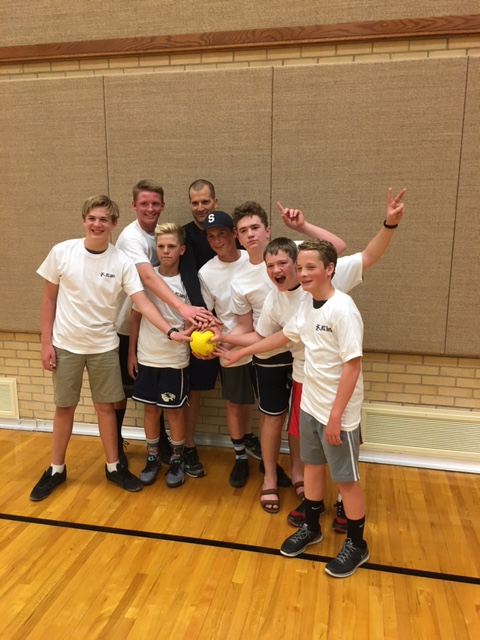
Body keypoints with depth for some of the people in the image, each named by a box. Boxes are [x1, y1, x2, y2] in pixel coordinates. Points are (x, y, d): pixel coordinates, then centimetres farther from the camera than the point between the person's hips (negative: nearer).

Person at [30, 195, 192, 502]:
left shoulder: (122, 261, -9)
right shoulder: (62, 252, -8)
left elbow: (143, 302, -15)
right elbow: (49, 299, -1)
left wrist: (171, 331, -29)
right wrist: (46, 342, -3)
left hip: (104, 346, 0)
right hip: (65, 345, 0)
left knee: (105, 406, 10)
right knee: (64, 407, 11)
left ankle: (114, 466, 27)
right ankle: (56, 469, 30)